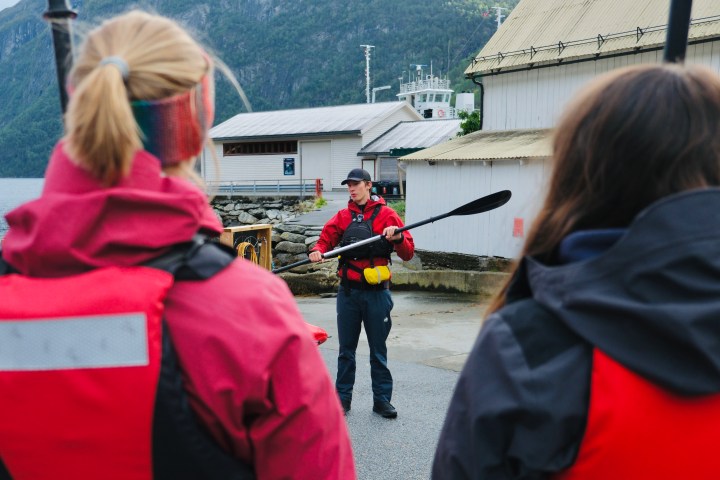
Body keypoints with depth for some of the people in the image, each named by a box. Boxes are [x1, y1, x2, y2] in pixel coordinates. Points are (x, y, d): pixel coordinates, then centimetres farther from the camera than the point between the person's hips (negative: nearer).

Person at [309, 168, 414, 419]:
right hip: (348, 291, 3)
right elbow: (326, 238, 7)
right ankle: (342, 397, 24)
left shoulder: (386, 214, 0)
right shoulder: (343, 216, 10)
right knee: (346, 349, 11)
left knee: (378, 350, 8)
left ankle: (382, 399, 20)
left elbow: (408, 253, -3)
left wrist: (398, 238, -23)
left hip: (376, 293, -3)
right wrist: (318, 251, -15)